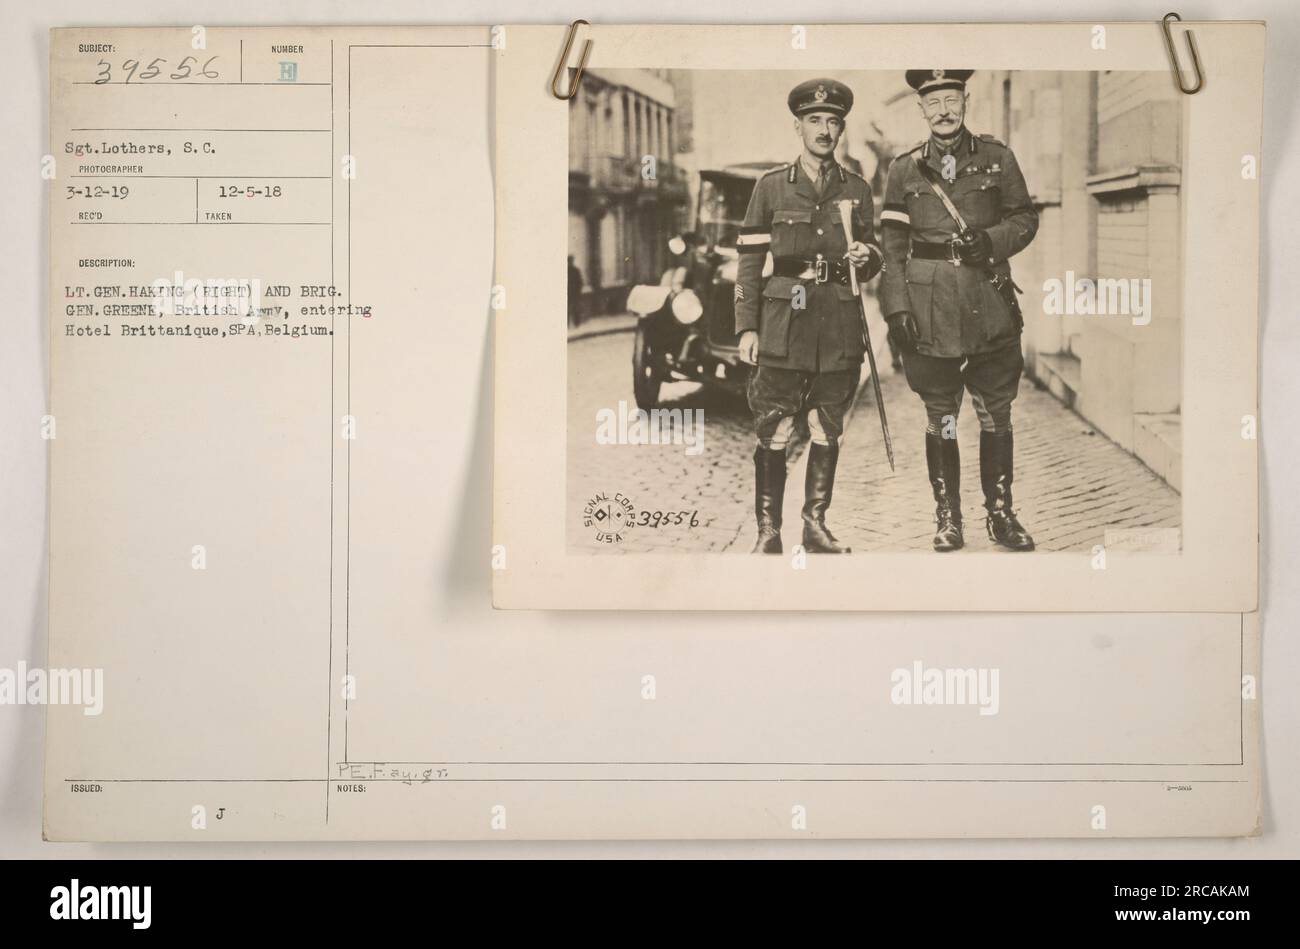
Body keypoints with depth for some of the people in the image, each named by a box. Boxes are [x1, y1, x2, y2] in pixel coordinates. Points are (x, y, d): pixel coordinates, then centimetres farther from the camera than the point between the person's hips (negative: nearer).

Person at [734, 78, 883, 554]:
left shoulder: (857, 189, 11)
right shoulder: (771, 186, 5)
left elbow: (872, 263, 16)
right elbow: (749, 261, 4)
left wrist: (866, 257, -8)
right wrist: (747, 326, -3)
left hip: (839, 327, 2)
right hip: (783, 324, -2)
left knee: (828, 430, 7)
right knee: (773, 431, -4)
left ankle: (816, 524, 18)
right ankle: (768, 531, 4)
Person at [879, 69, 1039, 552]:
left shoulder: (997, 157, 6)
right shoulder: (904, 169, 4)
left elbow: (1025, 218, 9)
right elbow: (891, 244, 2)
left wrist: (991, 241, -12)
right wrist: (896, 308, -6)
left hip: (991, 307, 1)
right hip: (930, 310, -1)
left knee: (996, 416, 6)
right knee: (940, 419, 6)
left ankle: (1000, 513, 18)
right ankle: (947, 517, 16)